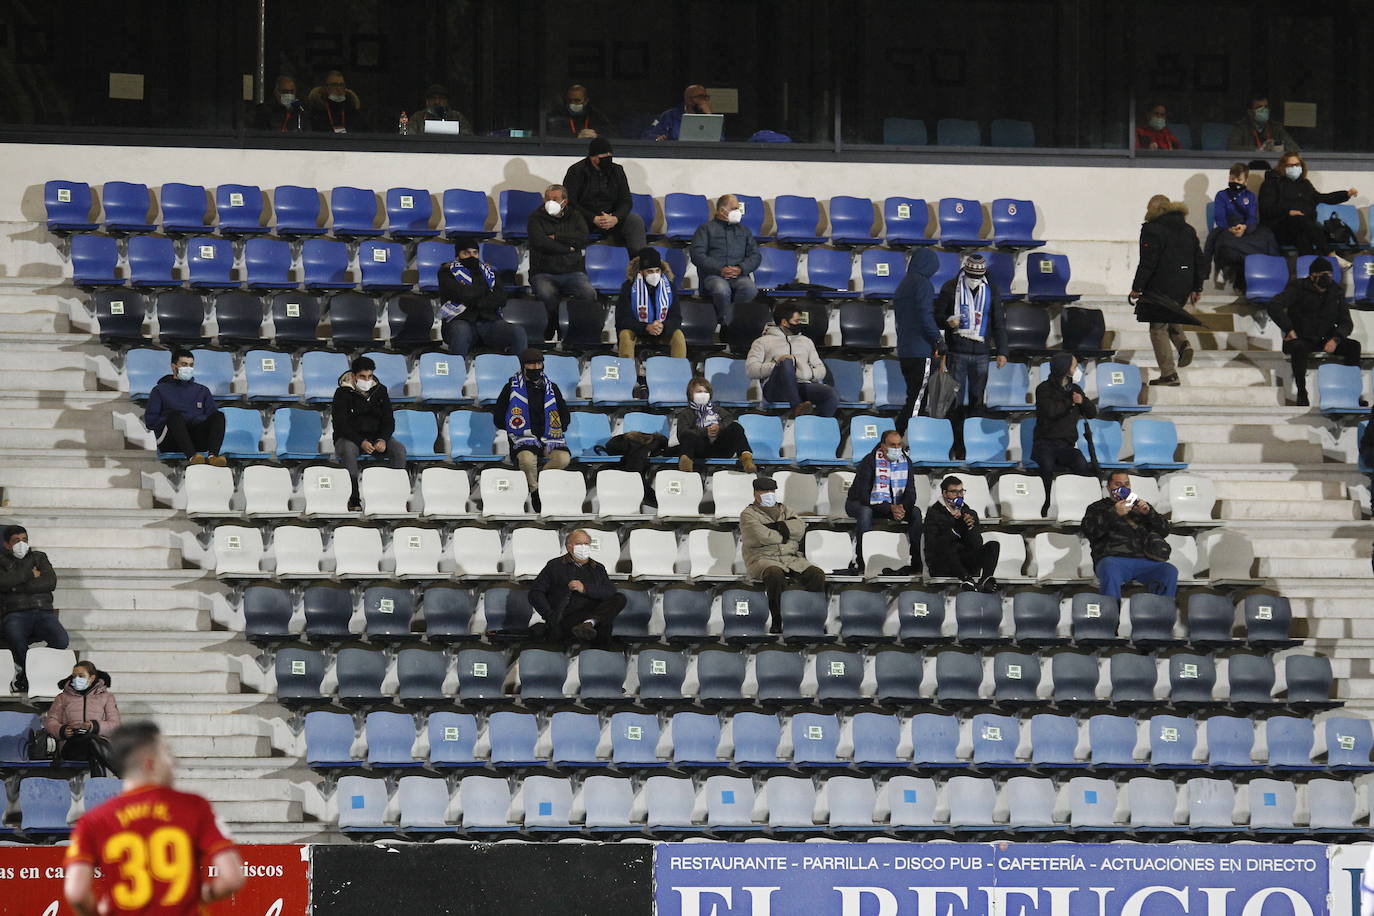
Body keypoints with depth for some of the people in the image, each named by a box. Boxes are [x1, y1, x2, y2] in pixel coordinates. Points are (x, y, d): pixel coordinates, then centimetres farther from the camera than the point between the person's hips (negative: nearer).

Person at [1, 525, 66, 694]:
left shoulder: (39, 557, 23)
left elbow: (50, 582, 5)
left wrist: (20, 587, -2)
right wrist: (30, 574, -1)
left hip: (43, 612, 3)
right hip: (15, 614, -3)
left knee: (61, 639, -29)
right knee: (16, 638, -39)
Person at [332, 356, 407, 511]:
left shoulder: (380, 391, 7)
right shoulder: (343, 393, -6)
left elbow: (389, 420, 5)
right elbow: (341, 424, -14)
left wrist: (383, 439, -17)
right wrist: (361, 442, -28)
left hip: (376, 437, 4)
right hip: (349, 438, -4)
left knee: (399, 450, -25)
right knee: (348, 451, -39)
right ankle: (354, 499, -34)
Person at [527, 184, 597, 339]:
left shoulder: (574, 217, 16)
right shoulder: (536, 218, 9)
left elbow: (583, 238, -4)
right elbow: (540, 242, -10)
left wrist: (556, 237, -6)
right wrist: (568, 249, -5)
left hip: (573, 272, 2)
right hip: (544, 273, -2)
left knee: (588, 294, -31)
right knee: (546, 294, -37)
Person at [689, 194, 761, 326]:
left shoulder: (744, 231, 25)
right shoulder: (706, 228, 13)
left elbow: (755, 256, 16)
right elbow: (697, 254, 0)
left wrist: (741, 269, -6)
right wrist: (720, 269, -13)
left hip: (739, 275, 3)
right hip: (713, 275, -3)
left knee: (750, 289, -33)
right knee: (722, 289, -38)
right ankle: (726, 325, -23)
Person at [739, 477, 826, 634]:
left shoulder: (785, 511, 24)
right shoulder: (748, 514, 9)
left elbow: (800, 527, 3)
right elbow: (761, 536, -10)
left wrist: (777, 526, -7)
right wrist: (784, 535, 3)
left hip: (792, 558, 5)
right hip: (763, 558, -5)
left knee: (817, 574, -22)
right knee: (775, 574, -40)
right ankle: (776, 621, -34)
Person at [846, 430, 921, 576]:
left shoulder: (905, 461, -5)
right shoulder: (870, 461, -21)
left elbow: (910, 493, -5)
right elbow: (864, 496, -27)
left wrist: (902, 508, -28)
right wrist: (891, 509, -35)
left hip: (892, 505, 5)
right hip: (858, 503, -5)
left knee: (915, 512, -17)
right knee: (866, 512, -39)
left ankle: (916, 563, -17)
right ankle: (860, 563, -38)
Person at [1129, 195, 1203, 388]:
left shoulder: (1152, 230, -10)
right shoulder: (1188, 230, 12)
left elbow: (1148, 262, -15)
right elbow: (1199, 261, 14)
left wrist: (1137, 288, -10)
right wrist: (1196, 288, 21)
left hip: (1161, 286, -7)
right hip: (1183, 287, 7)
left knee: (1158, 328, 0)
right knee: (1169, 320, 27)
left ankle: (1168, 373, -4)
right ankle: (1183, 344, -1)